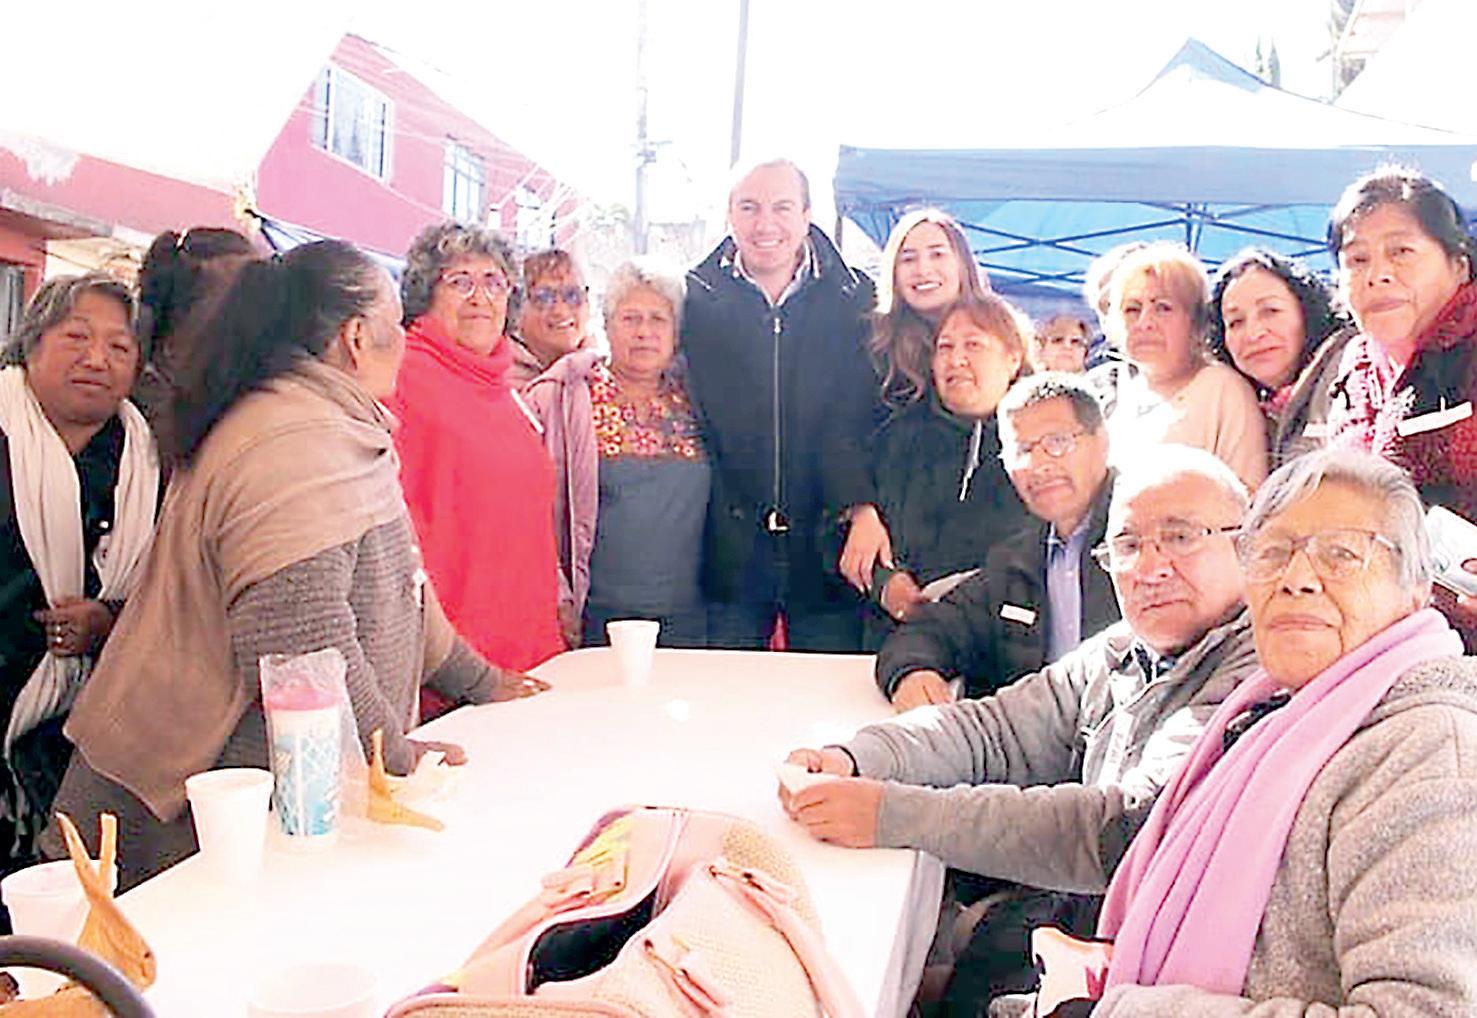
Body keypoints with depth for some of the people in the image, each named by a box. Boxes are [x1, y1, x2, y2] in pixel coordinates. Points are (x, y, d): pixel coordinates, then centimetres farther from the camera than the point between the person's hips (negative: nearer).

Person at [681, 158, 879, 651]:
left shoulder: (855, 300, 4)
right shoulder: (695, 299, 4)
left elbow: (859, 423, -1)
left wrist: (862, 509, -17)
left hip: (825, 548, 0)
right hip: (727, 549, 0)